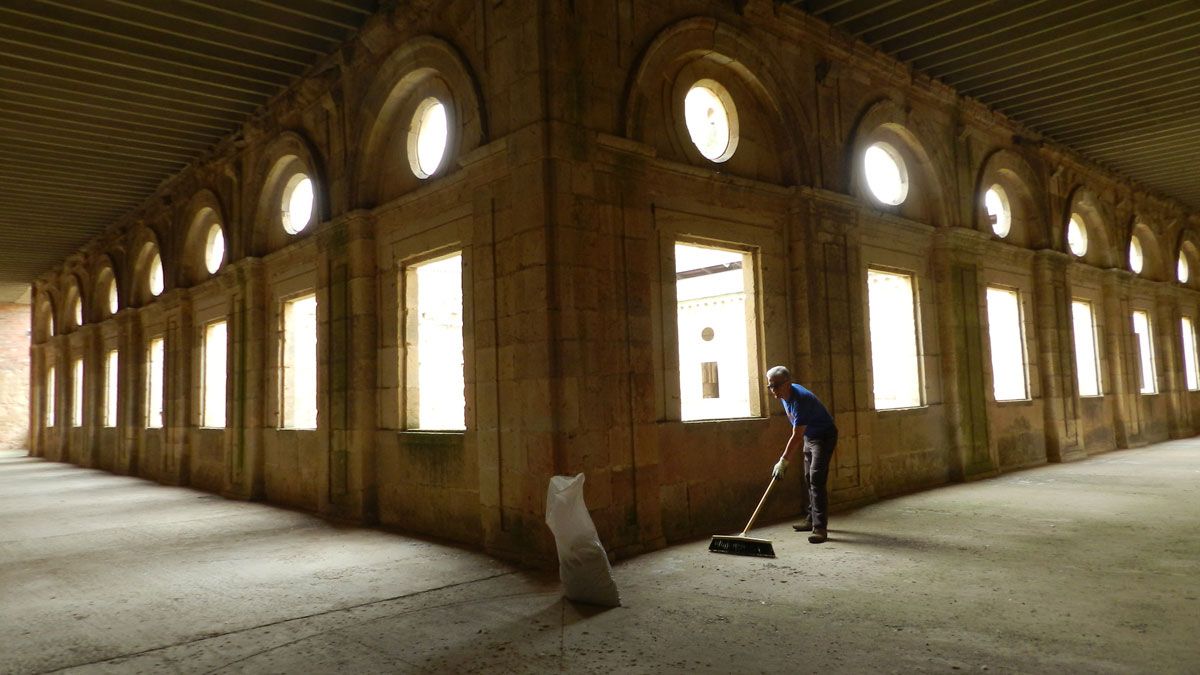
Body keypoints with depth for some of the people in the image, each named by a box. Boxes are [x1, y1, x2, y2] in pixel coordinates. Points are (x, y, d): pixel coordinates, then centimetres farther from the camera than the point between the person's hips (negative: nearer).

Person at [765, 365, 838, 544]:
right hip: (809, 437, 10)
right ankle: (812, 519, 25)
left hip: (824, 437, -10)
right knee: (809, 479, 13)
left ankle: (820, 528, -19)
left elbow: (796, 436, -31)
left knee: (816, 480, -18)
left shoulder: (800, 400, -33)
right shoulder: (784, 395, -3)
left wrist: (783, 461, -30)